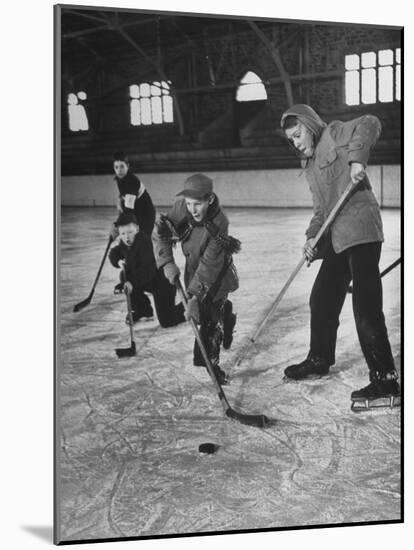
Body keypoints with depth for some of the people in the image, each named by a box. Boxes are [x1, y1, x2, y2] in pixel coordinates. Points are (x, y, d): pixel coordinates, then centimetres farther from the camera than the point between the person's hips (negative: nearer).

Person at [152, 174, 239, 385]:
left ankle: (211, 363, 10)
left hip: (218, 274, -3)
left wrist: (194, 297, -37)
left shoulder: (218, 226, -32)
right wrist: (167, 263, -25)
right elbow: (160, 233, -14)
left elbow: (209, 266, -33)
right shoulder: (181, 207, -23)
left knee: (213, 318, -6)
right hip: (193, 269, 3)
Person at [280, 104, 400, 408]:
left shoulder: (335, 134, 1)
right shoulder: (311, 166, 24)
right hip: (336, 239, 9)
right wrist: (313, 236, 5)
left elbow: (370, 124, -17)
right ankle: (320, 359, 36)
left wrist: (356, 158, -30)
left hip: (361, 231, -9)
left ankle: (385, 379, -10)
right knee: (322, 299, 17)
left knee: (366, 307, -13)